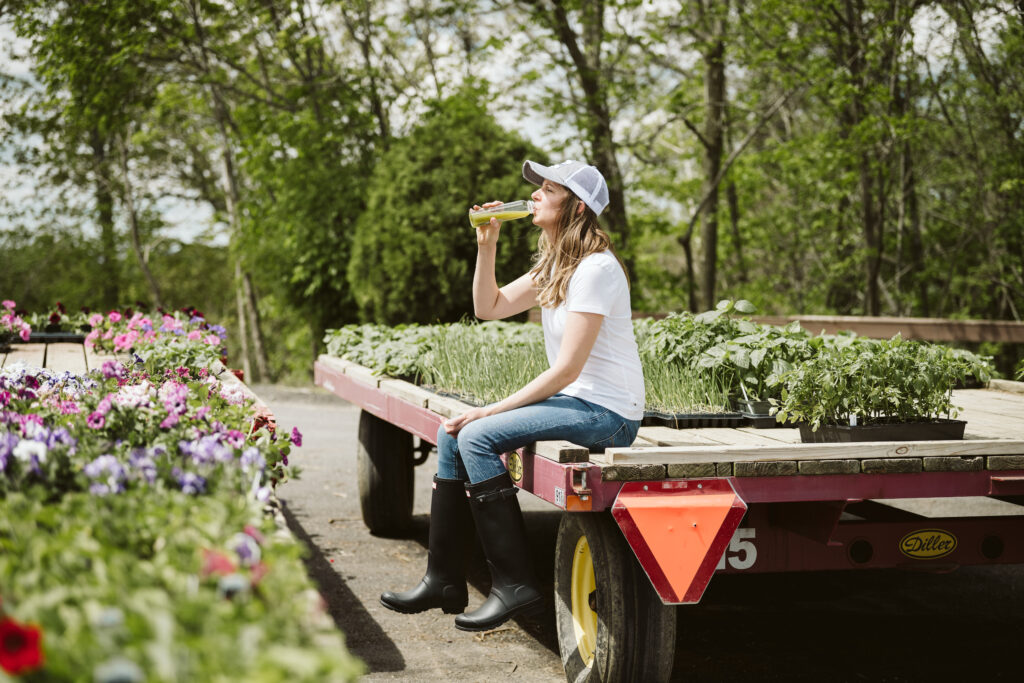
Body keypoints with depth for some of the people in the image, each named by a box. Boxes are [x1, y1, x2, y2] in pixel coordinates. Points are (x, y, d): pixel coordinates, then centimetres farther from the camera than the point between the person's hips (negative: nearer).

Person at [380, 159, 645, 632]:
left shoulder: (595, 269, -17)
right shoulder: (554, 265, 14)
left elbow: (567, 368, -21)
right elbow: (489, 307, 15)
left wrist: (491, 411, -19)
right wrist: (487, 245, 2)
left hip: (607, 411, -10)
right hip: (573, 401, 10)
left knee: (477, 437, -22)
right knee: (452, 433, 2)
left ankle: (514, 584, -16)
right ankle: (444, 579, 5)